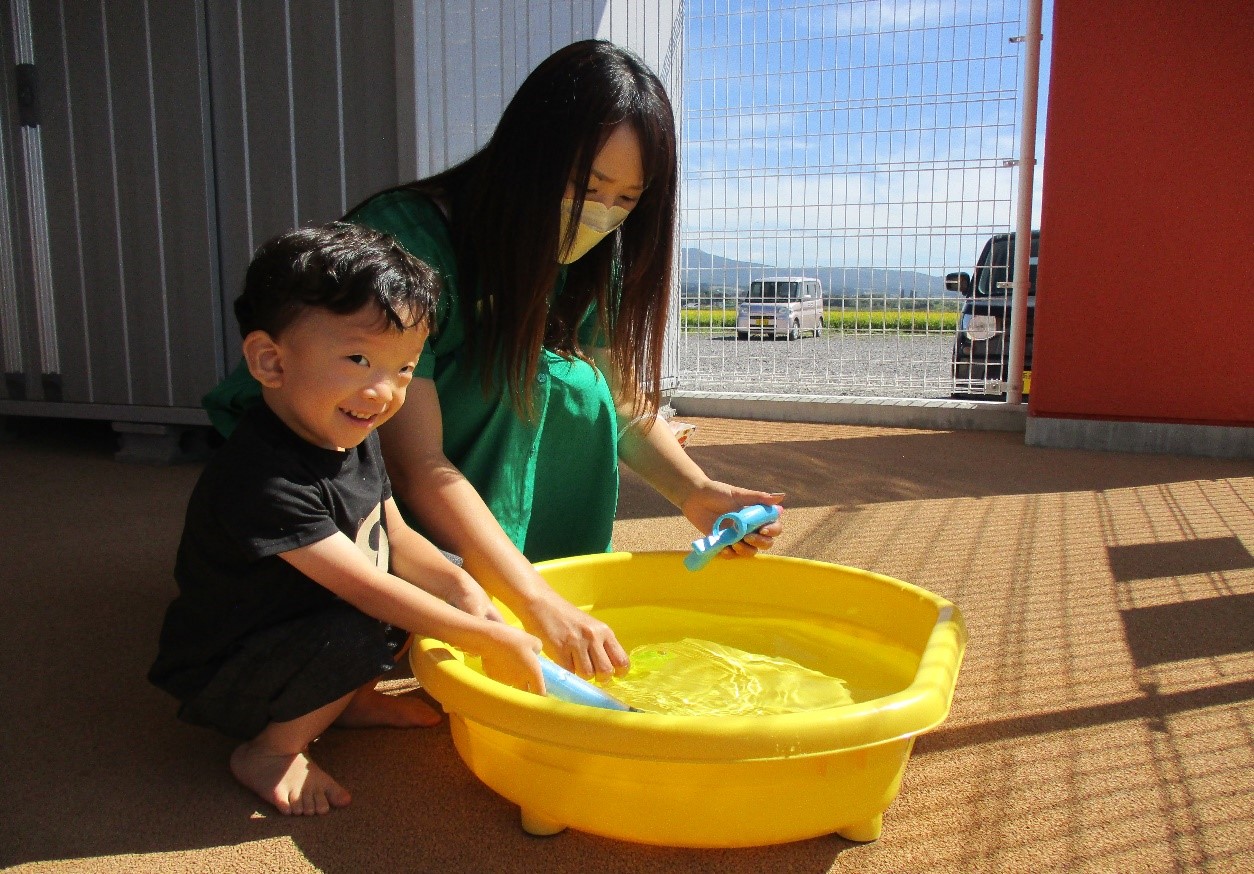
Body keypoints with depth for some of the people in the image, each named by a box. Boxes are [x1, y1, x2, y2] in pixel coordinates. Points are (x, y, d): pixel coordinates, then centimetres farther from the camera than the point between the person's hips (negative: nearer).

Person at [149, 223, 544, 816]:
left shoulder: (354, 436, -5)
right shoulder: (261, 478, -33)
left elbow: (395, 539, 3)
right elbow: (367, 589, -34)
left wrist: (459, 584, -16)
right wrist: (491, 640, -29)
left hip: (297, 637, 8)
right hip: (219, 682, -8)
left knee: (438, 580, 0)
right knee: (361, 632, -34)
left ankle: (349, 701, 9)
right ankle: (267, 750, -8)